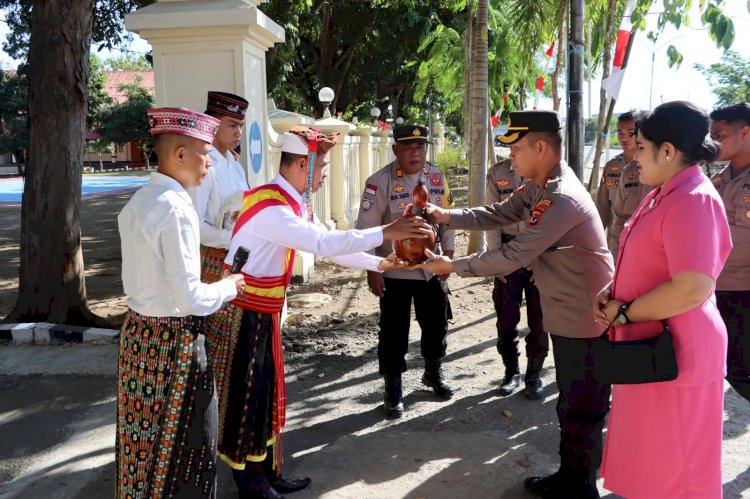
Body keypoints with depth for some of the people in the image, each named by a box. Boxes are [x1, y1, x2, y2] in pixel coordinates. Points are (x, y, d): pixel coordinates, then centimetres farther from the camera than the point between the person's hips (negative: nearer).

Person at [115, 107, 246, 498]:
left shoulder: (137, 203, 6)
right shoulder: (176, 209, -21)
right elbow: (190, 299, -24)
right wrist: (228, 287, -6)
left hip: (137, 330, 9)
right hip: (174, 340, -9)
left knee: (144, 433, 22)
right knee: (185, 442, 7)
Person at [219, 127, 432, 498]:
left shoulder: (296, 203, 6)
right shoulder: (270, 206, -25)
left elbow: (329, 245, 10)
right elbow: (323, 244, -33)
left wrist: (379, 264, 7)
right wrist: (385, 232, -31)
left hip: (264, 311, 10)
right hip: (245, 312, -10)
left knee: (266, 390, 17)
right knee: (247, 394, 4)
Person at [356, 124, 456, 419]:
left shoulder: (437, 177, 2)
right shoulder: (379, 182, -14)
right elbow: (366, 230, -13)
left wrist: (448, 256, 7)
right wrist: (373, 271, -16)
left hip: (432, 269, 5)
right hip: (394, 273, -5)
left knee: (436, 324, 18)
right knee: (394, 333, 4)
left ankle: (433, 372, 43)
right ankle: (393, 389, 22)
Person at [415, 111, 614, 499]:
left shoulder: (563, 200, -29)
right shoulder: (537, 188, 5)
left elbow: (513, 256, -29)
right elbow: (497, 215, 6)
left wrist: (451, 266, -20)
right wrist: (443, 215, -7)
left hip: (586, 318, -10)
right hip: (565, 314, 10)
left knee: (583, 411, 8)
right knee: (570, 401, 23)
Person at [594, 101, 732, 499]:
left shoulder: (693, 200, -22)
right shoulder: (662, 193, 11)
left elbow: (692, 289, -32)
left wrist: (623, 313, -19)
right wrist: (613, 291, 5)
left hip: (675, 352, -10)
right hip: (649, 346, 10)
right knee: (648, 457, 24)